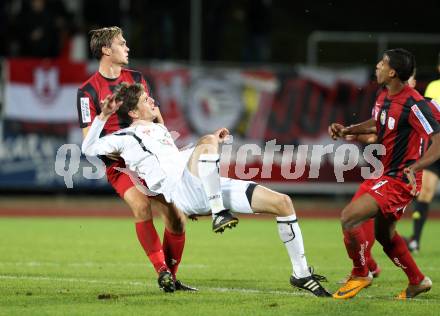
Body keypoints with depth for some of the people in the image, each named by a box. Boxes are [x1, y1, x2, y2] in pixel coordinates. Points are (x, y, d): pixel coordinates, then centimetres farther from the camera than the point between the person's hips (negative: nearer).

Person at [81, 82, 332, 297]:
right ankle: (218, 213, -37)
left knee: (282, 202, -1)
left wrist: (213, 142, 37)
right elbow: (89, 149, -3)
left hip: (208, 189, 8)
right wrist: (104, 115, -11)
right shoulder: (126, 137, 6)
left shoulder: (159, 129, 31)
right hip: (181, 189, -8)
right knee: (208, 141, -35)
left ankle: (301, 273, 5)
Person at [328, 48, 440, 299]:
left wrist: (414, 167, -41)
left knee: (349, 217, -18)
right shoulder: (385, 96, 4)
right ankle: (418, 281, 38)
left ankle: (360, 275, 2)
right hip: (384, 173, 10)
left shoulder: (413, 104, -24)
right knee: (384, 234, 22)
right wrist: (347, 131, 9)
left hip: (400, 179, -10)